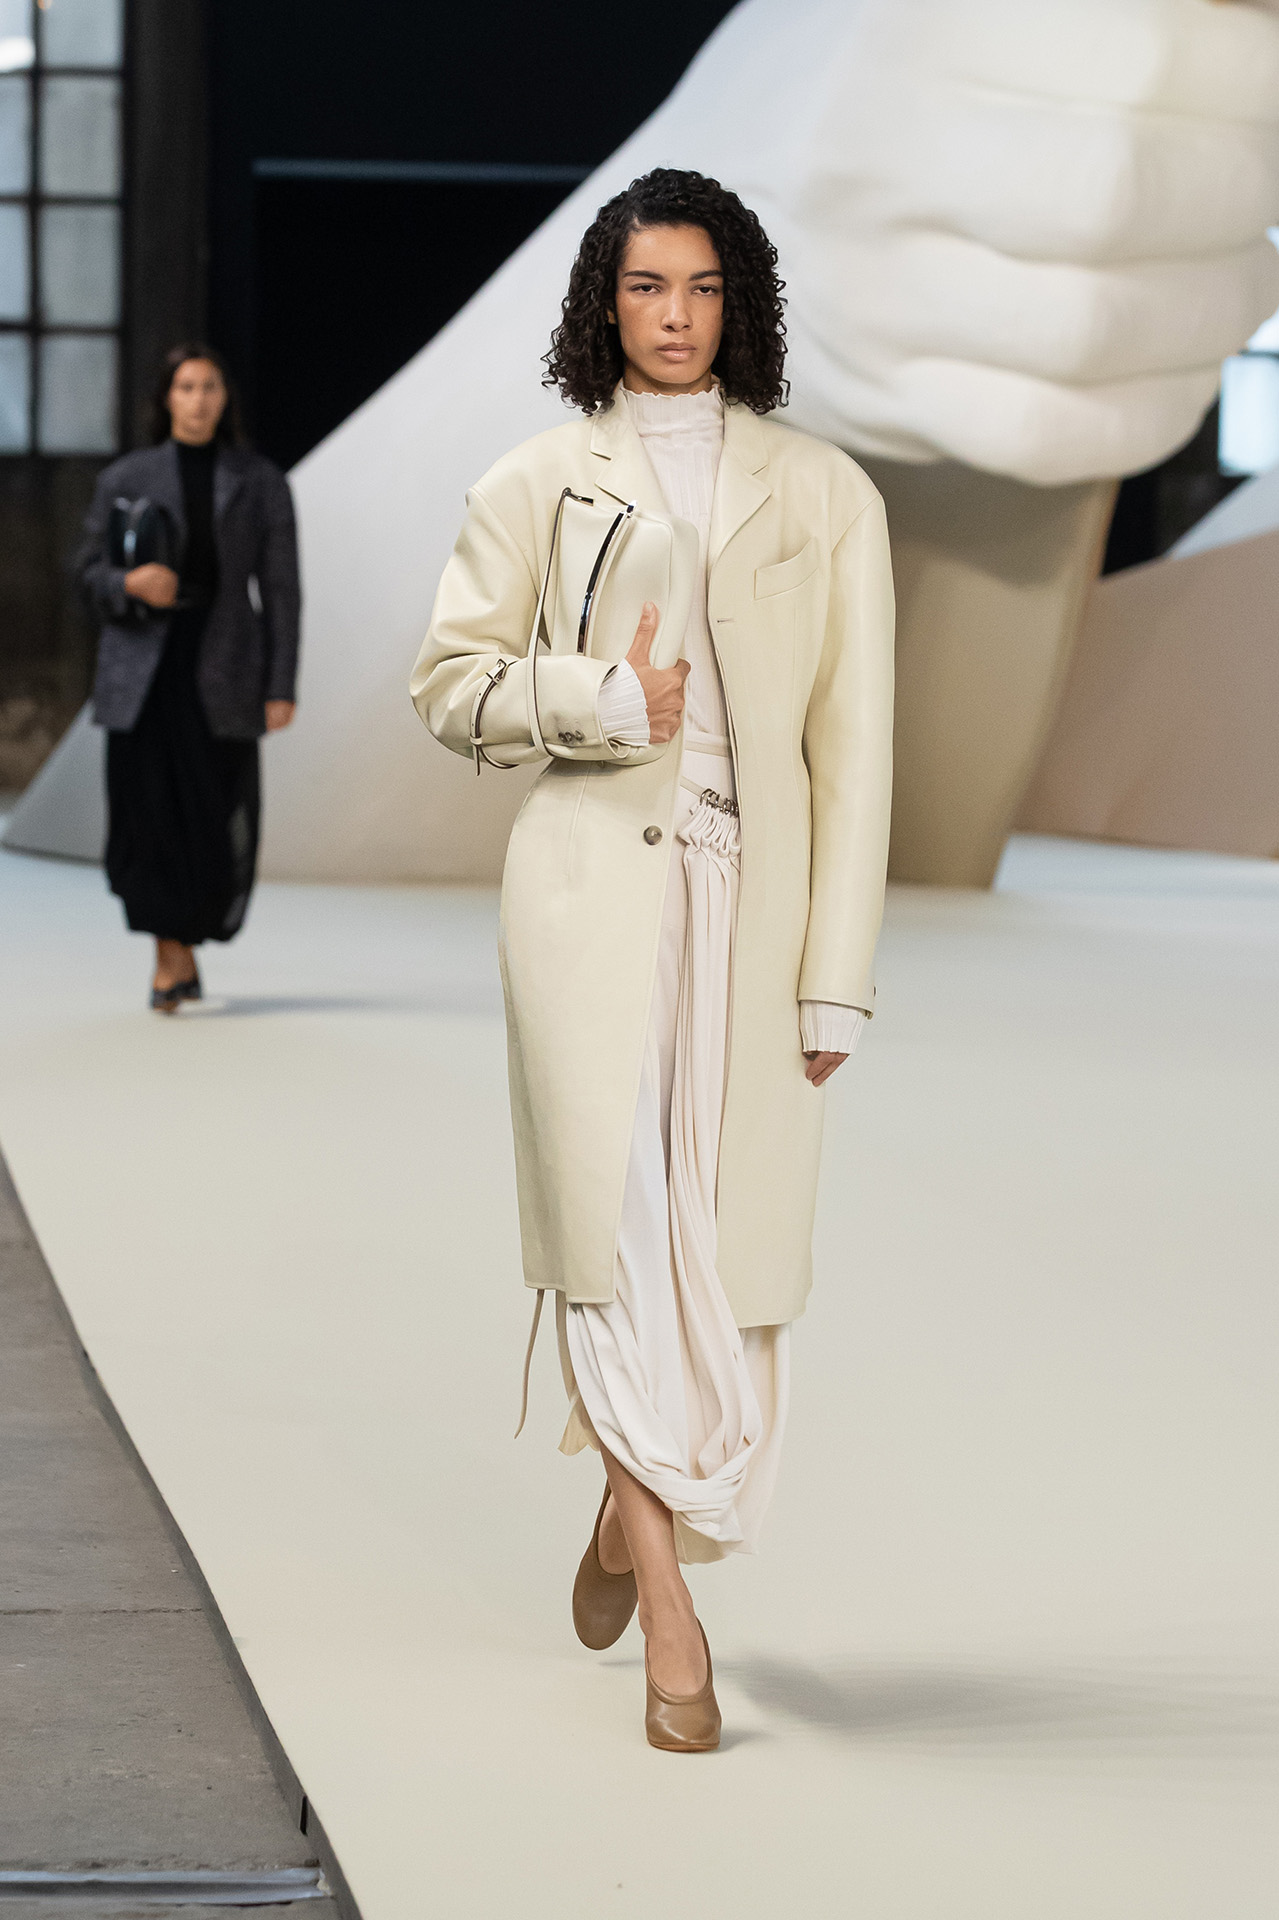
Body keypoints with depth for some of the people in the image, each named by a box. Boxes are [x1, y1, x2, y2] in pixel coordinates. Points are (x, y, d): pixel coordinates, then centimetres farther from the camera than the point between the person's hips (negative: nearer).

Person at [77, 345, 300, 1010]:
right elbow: (91, 568, 9)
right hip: (143, 663, 0)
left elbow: (279, 589, 2)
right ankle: (174, 959, 2)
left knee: (219, 818, -2)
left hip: (223, 668, 0)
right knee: (149, 811, -8)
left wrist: (281, 688, -4)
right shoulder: (125, 478, 4)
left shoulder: (261, 483, 3)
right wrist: (131, 584, -15)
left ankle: (181, 940, 22)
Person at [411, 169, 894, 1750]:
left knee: (735, 1248, 3)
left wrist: (837, 970, -1)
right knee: (616, 1220, -11)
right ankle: (669, 1617, -9)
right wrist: (601, 699, -11)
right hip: (593, 890, -1)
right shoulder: (538, 483, 8)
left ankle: (633, 1516, 28)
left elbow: (852, 740, 5)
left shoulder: (824, 495, 9)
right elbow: (448, 678, 8)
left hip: (754, 899, 2)